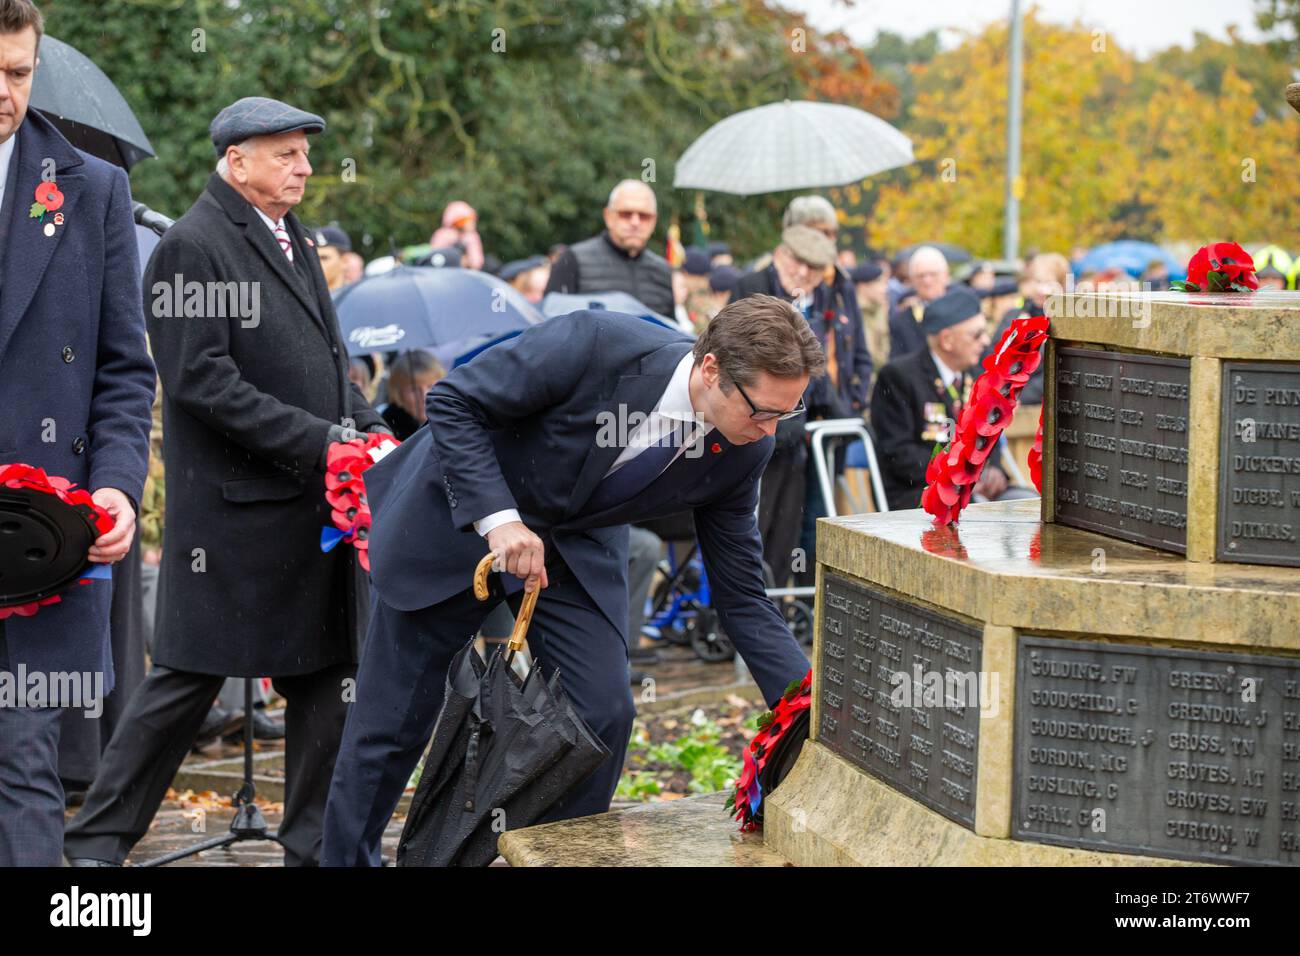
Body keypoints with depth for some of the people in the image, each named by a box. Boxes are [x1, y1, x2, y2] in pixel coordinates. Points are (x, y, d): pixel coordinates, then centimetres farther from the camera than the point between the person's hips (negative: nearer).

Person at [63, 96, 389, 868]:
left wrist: (368, 429, 5)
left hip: (317, 505, 8)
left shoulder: (295, 242, 16)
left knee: (327, 675, 10)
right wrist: (317, 441, -19)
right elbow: (201, 379, -18)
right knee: (190, 677, -1)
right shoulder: (193, 247, -11)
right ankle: (100, 838, 11)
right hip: (234, 508, -8)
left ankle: (317, 844, 19)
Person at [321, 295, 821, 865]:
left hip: (577, 546, 4)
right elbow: (453, 402, -23)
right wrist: (498, 518, -33)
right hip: (458, 513, -4)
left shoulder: (741, 453, -17)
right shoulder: (594, 346, -34)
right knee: (393, 724, 3)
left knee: (602, 715, -10)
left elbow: (741, 597, -8)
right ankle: (346, 858, 24)